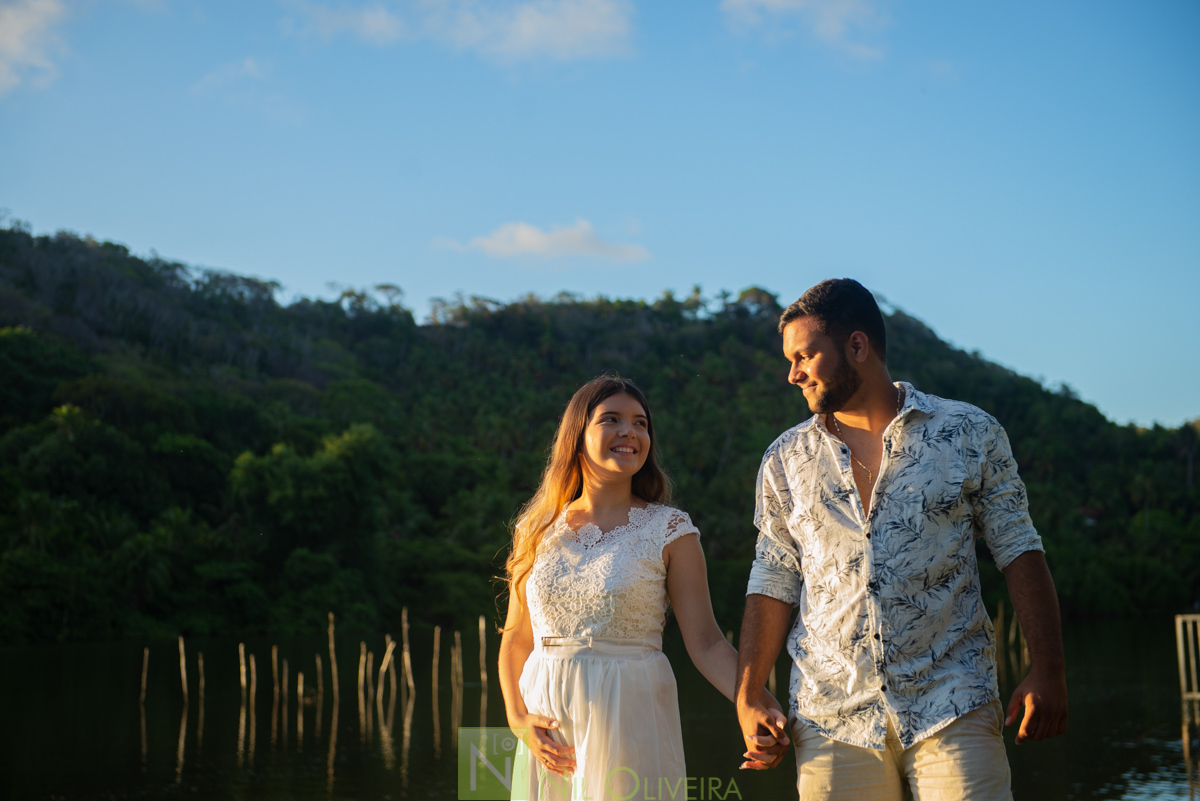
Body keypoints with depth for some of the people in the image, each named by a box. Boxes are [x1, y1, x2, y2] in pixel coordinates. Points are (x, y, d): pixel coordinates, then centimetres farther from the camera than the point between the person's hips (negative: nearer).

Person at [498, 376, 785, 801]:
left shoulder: (669, 530, -2)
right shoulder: (537, 531, 5)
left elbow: (706, 642, -7)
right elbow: (516, 639, 10)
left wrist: (757, 704, -22)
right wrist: (519, 720, -4)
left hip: (631, 720, -2)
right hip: (548, 725, 3)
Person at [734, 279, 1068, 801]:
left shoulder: (971, 434, 4)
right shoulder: (785, 460, 10)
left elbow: (1018, 550, 4)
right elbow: (774, 582, 12)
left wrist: (1047, 671, -4)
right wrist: (747, 698, 5)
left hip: (952, 708, -2)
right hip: (831, 716, 2)